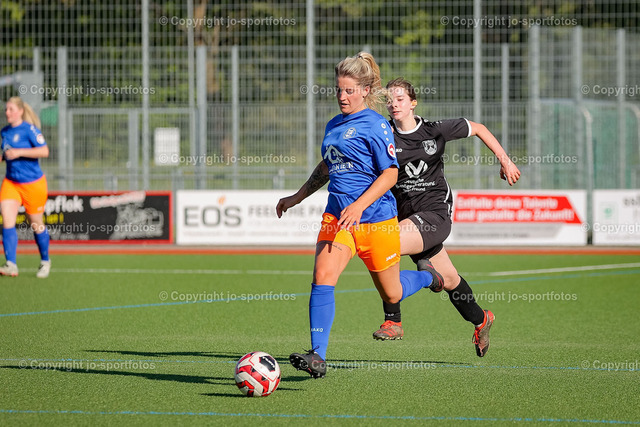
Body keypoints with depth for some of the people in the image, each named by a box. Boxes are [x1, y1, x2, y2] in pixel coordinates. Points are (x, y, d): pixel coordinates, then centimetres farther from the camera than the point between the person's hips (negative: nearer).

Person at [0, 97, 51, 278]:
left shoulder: (29, 129, -14)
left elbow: (44, 151, -22)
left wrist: (18, 153, -26)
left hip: (33, 183, -5)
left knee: (36, 224, 7)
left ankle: (45, 261, 30)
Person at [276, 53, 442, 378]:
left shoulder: (375, 125, -9)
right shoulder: (333, 126, 13)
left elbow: (390, 173, -13)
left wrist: (359, 205, -24)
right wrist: (297, 197, 28)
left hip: (376, 219, -5)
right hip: (337, 216, 5)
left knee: (391, 294, 11)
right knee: (322, 277, -19)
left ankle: (430, 278, 46)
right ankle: (317, 357, -24)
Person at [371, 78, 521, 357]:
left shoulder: (436, 130, -3)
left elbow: (478, 129, 10)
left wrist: (505, 161, 9)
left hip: (435, 211, -3)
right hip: (405, 214, 3)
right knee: (448, 280, 13)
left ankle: (393, 322, -17)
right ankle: (480, 320, 43)